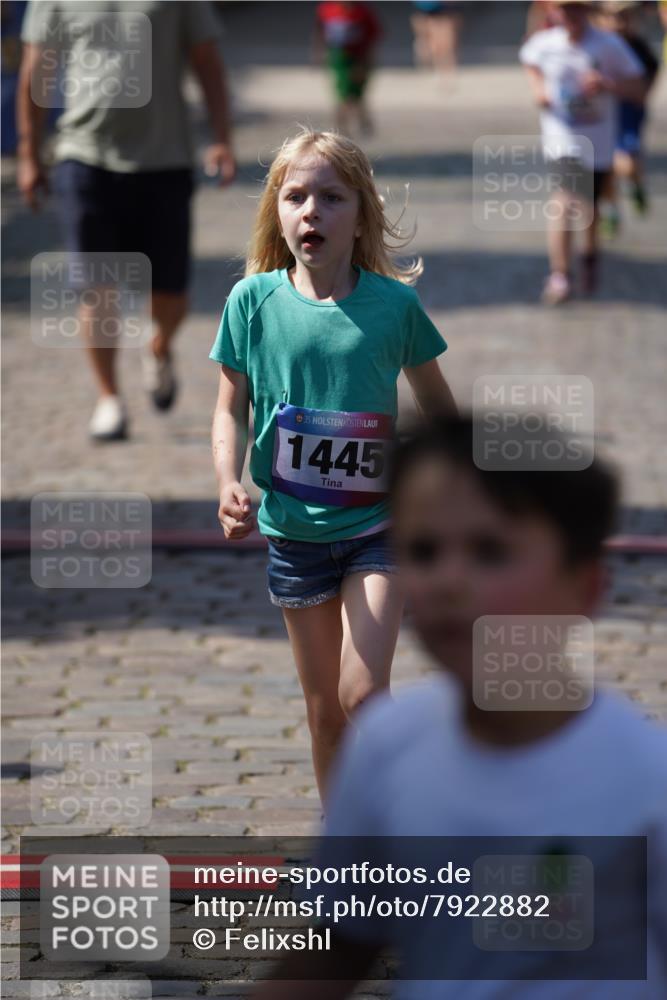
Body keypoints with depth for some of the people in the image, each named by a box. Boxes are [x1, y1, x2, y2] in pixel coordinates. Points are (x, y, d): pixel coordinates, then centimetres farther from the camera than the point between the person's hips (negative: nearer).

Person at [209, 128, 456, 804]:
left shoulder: (394, 304, -7)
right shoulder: (253, 301, -6)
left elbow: (438, 406, 6)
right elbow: (231, 409, 1)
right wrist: (229, 485, -15)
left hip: (378, 526, -2)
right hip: (293, 528, 2)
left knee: (363, 693, -14)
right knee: (324, 707, 11)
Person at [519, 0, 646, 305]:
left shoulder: (609, 46, -13)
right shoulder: (544, 43, -6)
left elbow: (638, 88, -10)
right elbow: (529, 60, 19)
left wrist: (607, 85, -28)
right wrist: (538, 88, 1)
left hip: (598, 140, 0)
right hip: (561, 138, 0)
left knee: (589, 204, 17)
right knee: (566, 200, -19)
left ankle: (590, 257, 47)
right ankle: (559, 275, -14)